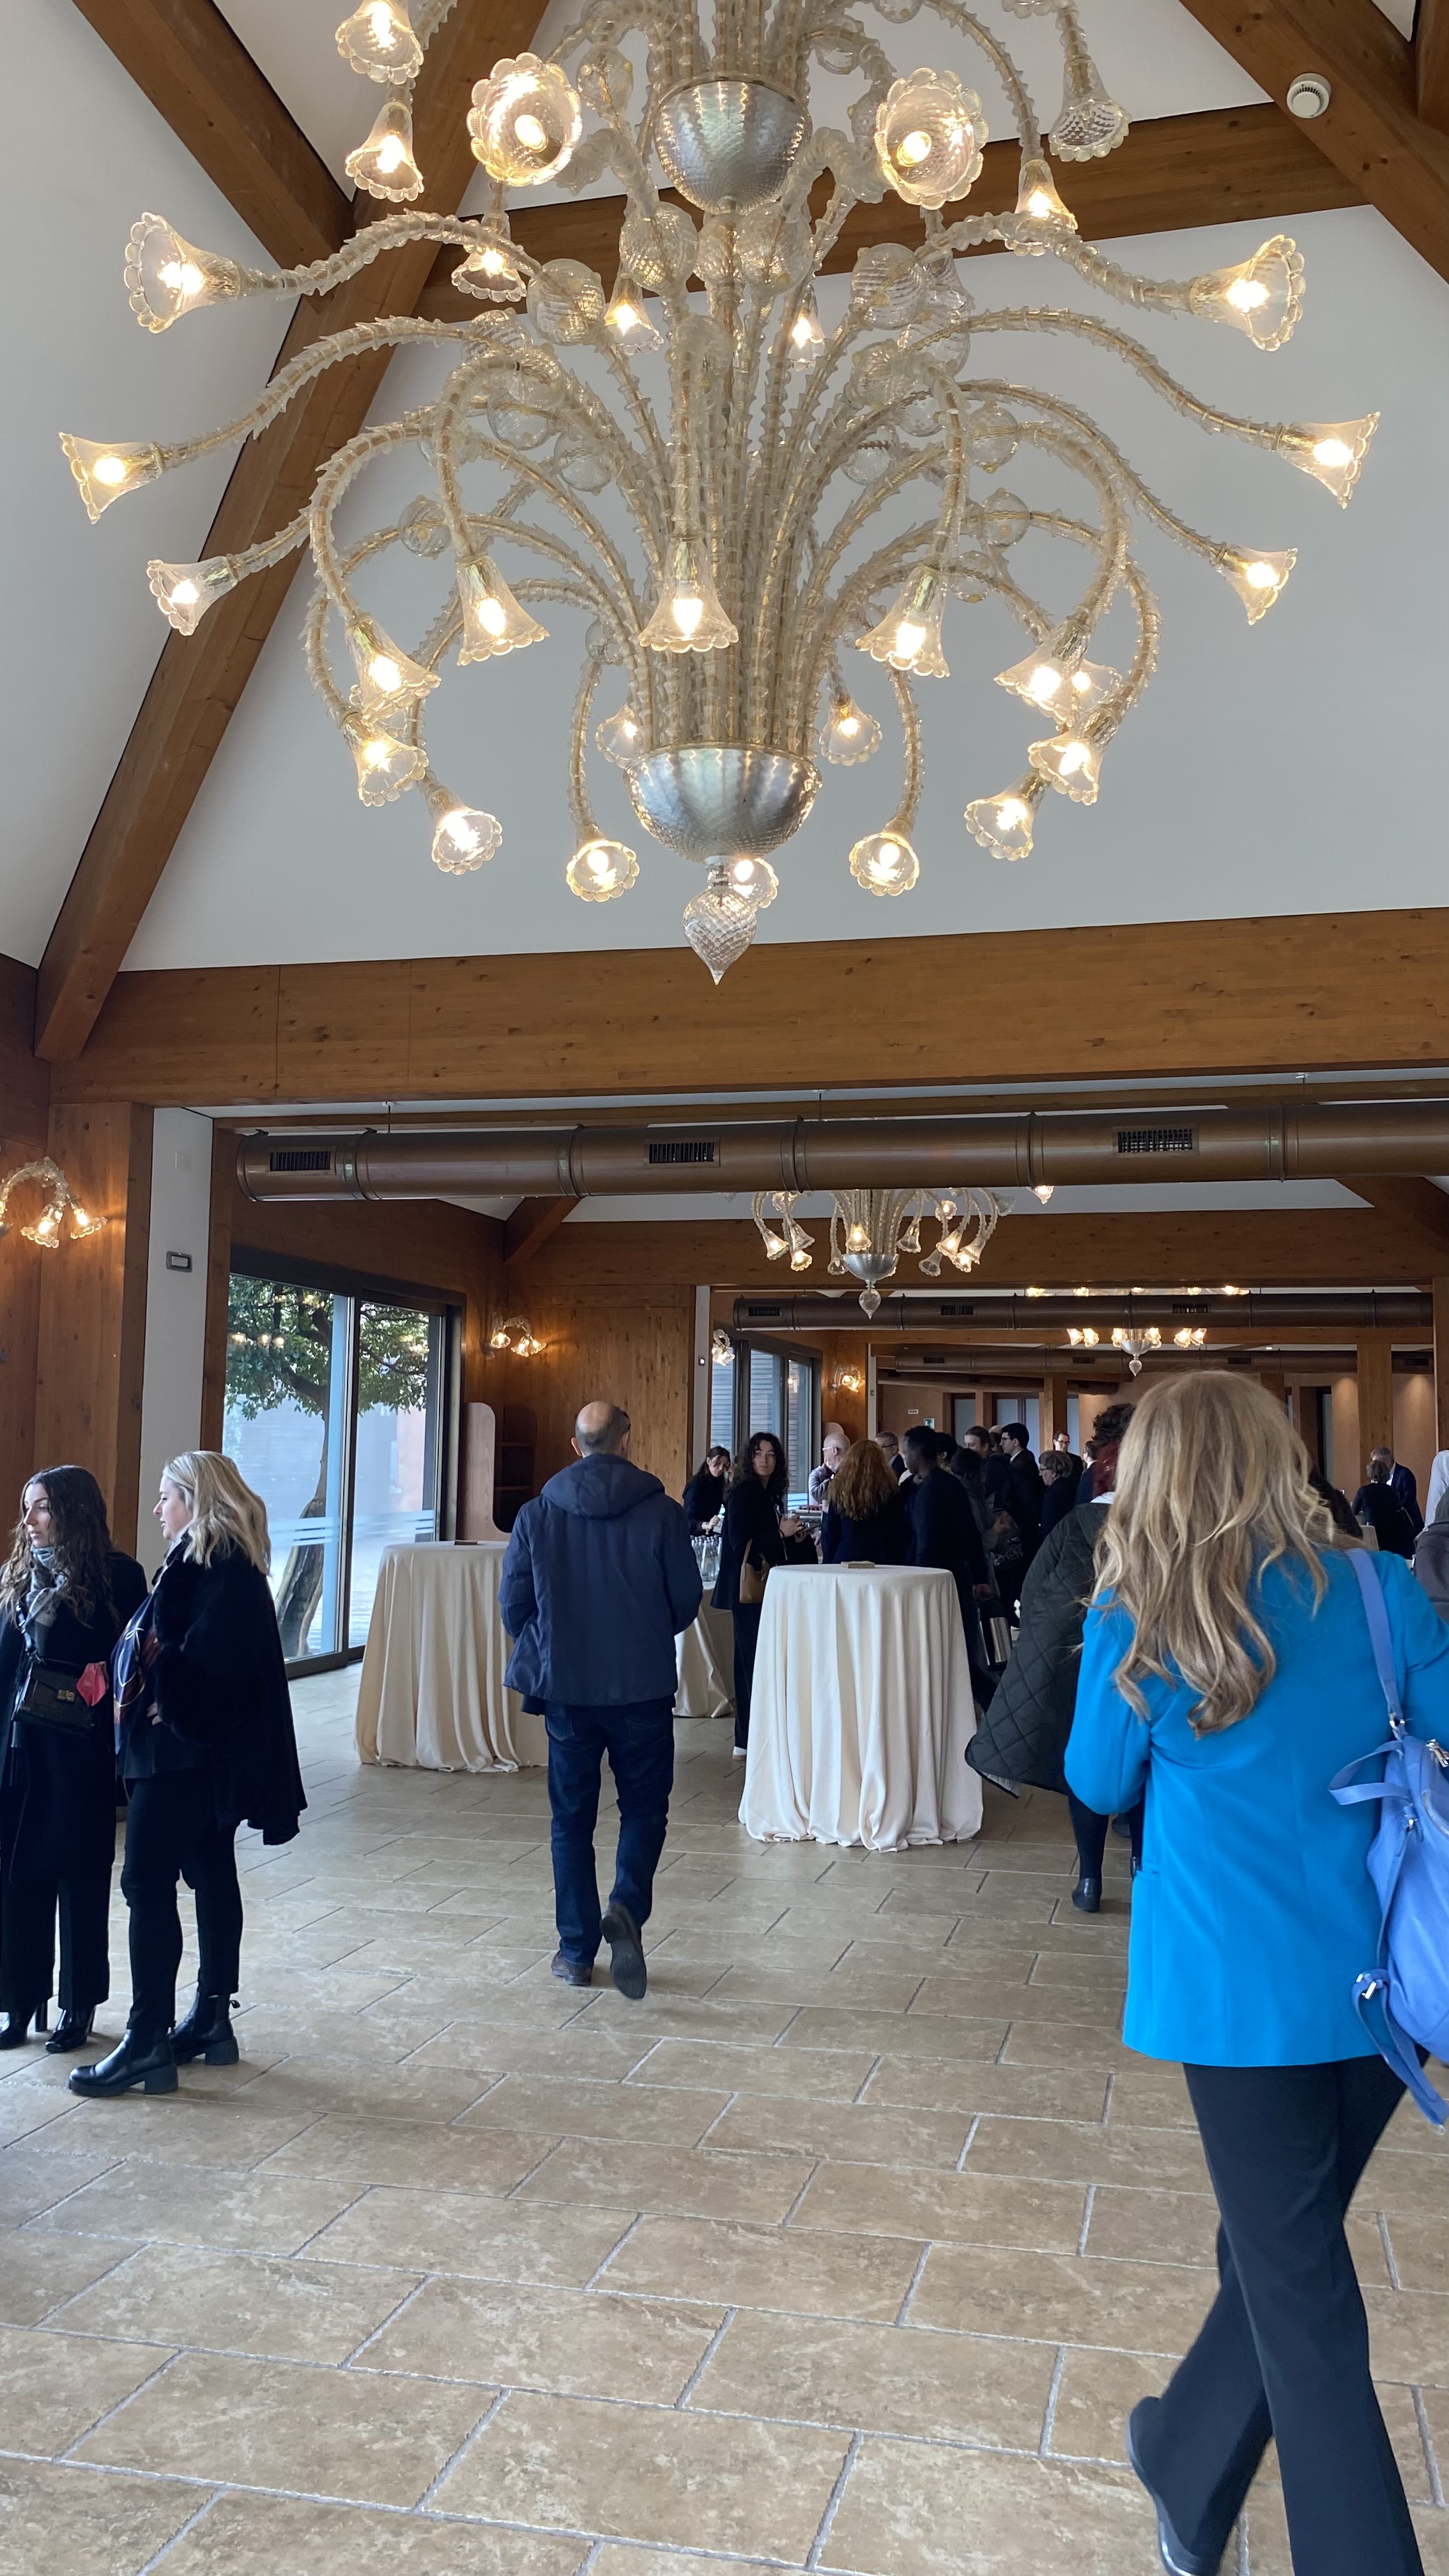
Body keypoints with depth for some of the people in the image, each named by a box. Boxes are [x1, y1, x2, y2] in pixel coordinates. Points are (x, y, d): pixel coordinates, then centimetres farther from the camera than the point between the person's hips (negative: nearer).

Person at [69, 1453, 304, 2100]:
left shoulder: (222, 1568, -17)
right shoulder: (214, 1561, 13)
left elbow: (209, 1657, -26)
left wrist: (166, 1703, -15)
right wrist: (140, 1692, -4)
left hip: (183, 1750, -10)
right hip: (202, 1748, 10)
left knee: (148, 1882, -7)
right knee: (211, 1873, 14)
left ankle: (147, 2041, -2)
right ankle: (211, 2019, 23)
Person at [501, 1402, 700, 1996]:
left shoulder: (537, 1514, -3)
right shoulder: (662, 1513, -8)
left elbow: (513, 1606, 1)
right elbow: (688, 1602, -2)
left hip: (565, 1687, 1)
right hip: (643, 1686, -1)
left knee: (572, 1819, 12)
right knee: (644, 1807, 14)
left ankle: (577, 1951, 16)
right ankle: (627, 1908, -10)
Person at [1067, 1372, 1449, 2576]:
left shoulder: (1140, 1621, -11)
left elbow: (1100, 1781, 3)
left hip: (1241, 1987, -4)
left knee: (1298, 2285, 10)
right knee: (1283, 2242, 22)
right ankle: (1189, 2469, 42)